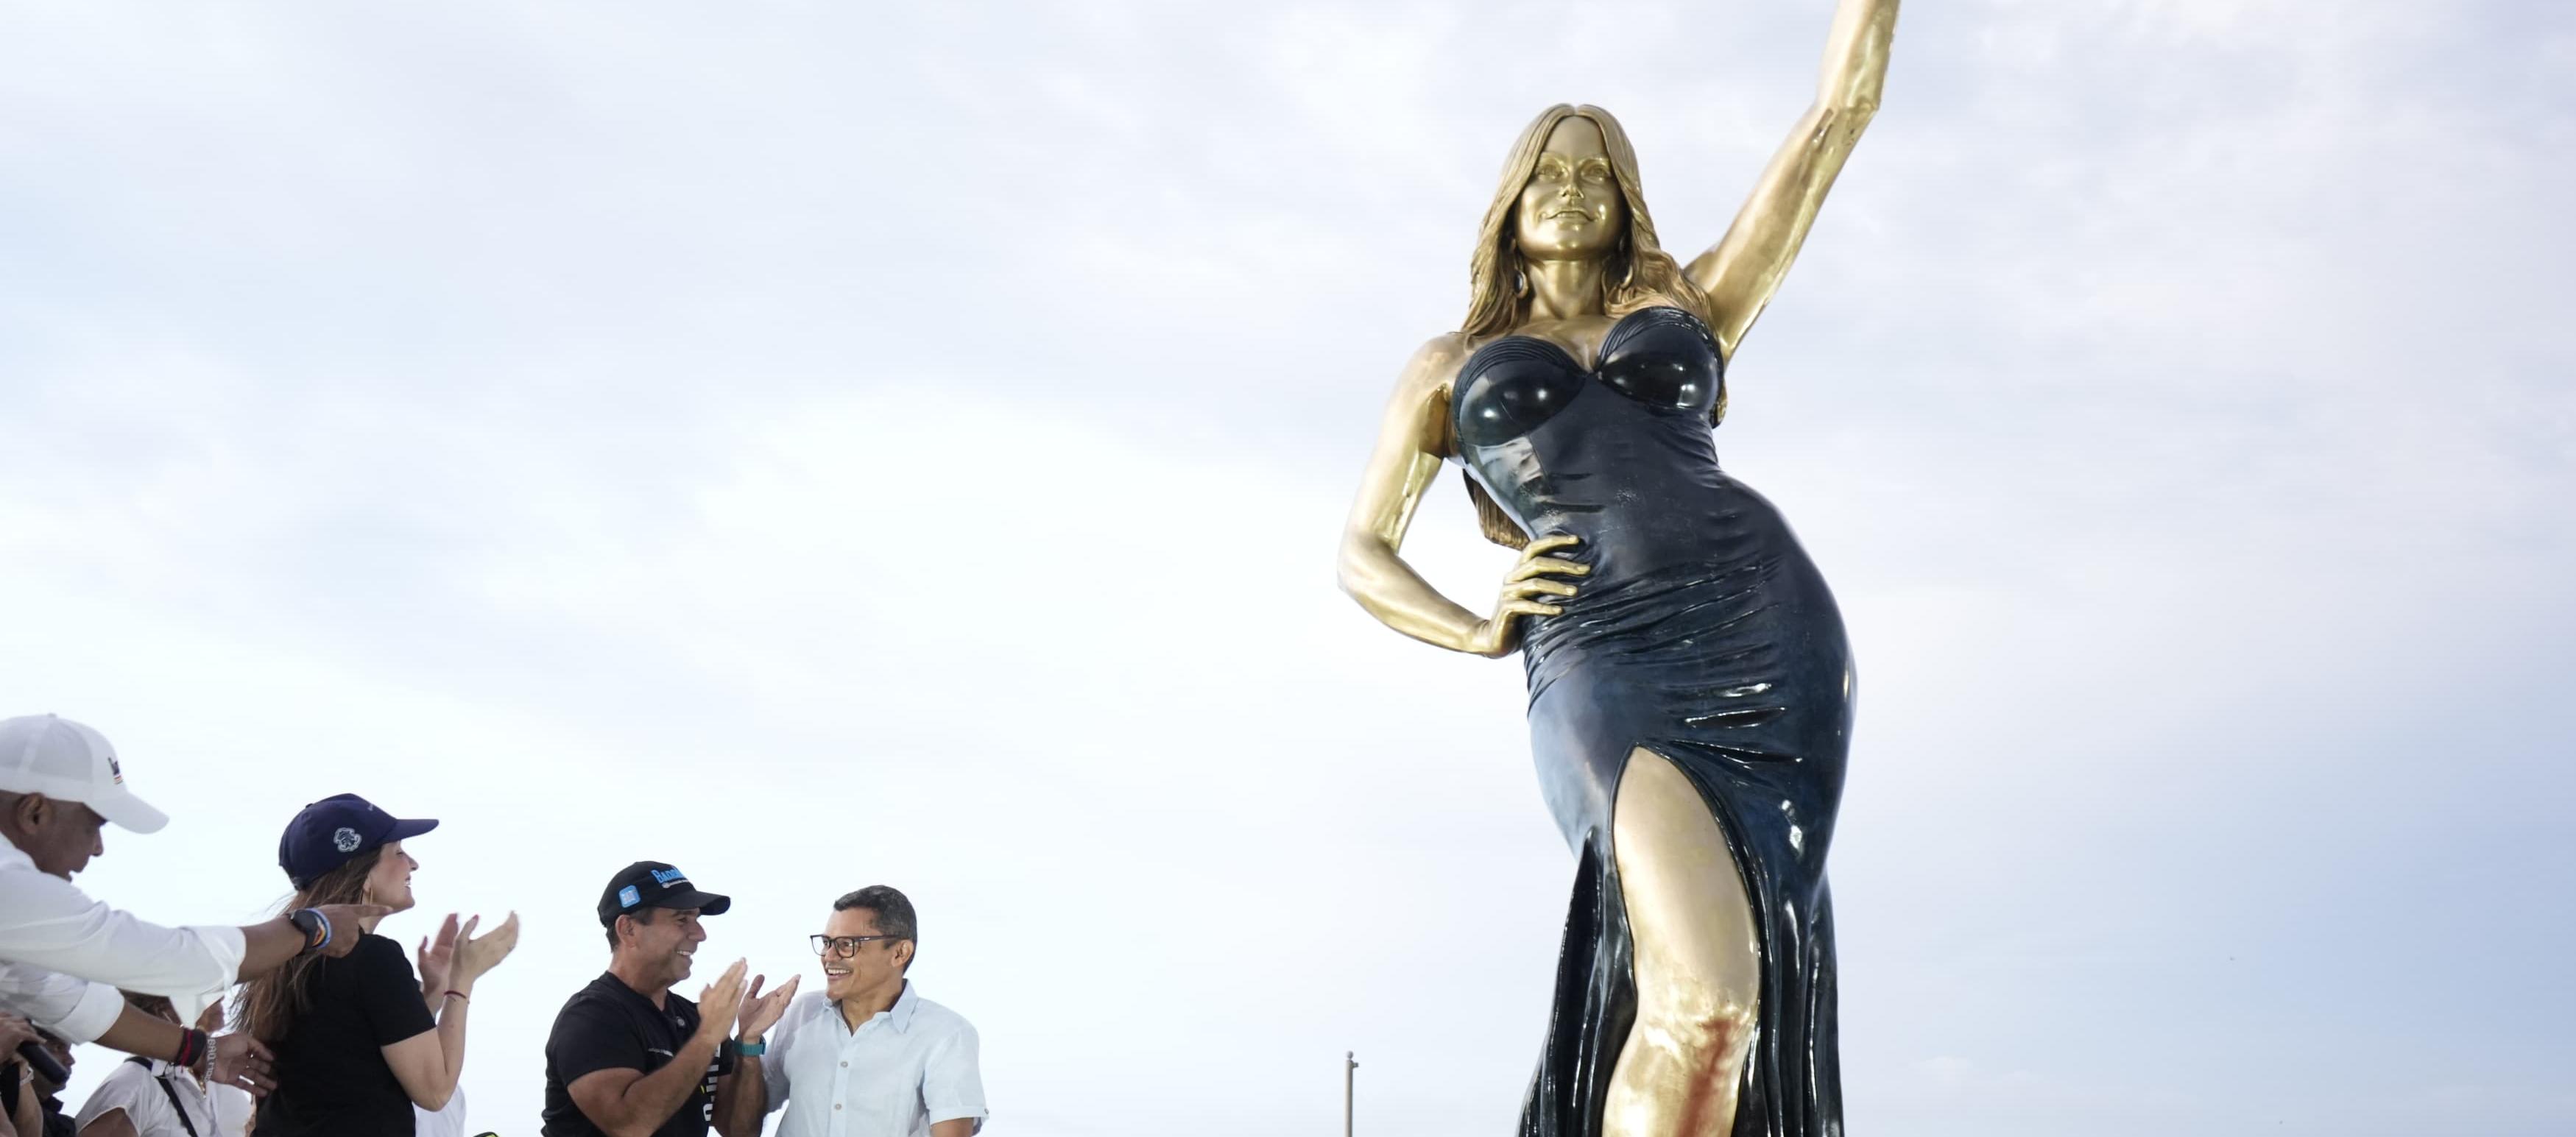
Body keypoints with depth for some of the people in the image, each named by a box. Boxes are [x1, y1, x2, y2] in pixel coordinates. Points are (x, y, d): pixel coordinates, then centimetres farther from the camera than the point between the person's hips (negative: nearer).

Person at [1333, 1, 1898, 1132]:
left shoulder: (1690, 306, 25)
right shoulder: (1447, 366, 24)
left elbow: (1841, 108, 25)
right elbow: (1361, 556, 21)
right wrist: (1478, 632, 2)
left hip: (1769, 631, 2)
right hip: (1601, 671, -2)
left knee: (1697, 1008, -6)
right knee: (1702, 998, -24)